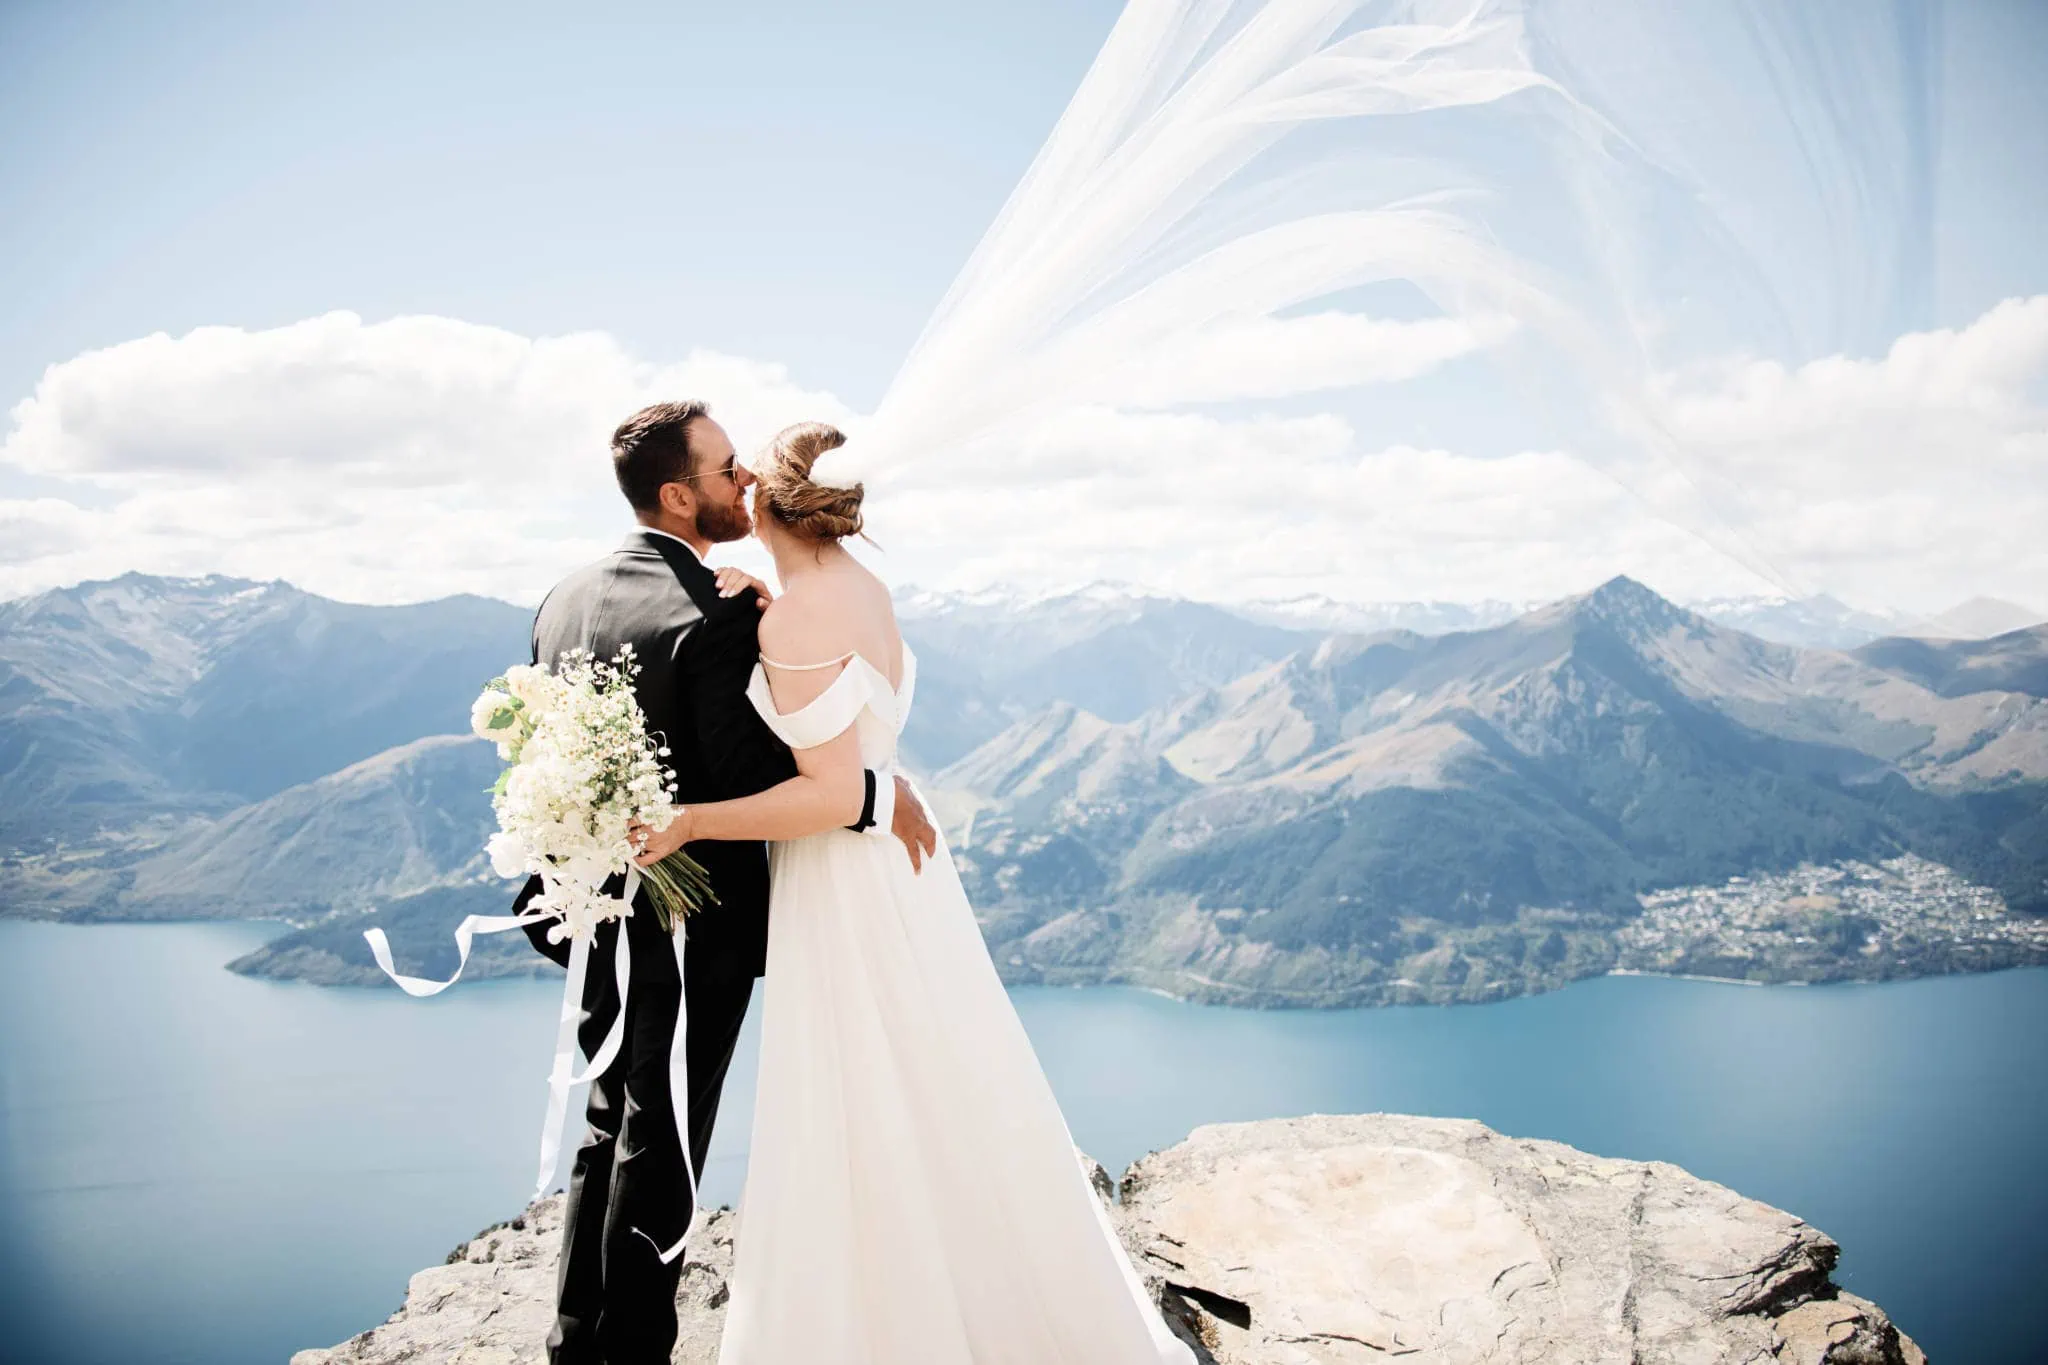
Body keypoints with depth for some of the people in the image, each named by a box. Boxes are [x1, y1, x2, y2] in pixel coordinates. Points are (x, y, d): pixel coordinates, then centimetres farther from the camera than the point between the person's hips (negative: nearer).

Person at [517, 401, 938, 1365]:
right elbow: (752, 775, -25)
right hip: (695, 931, -7)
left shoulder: (566, 599, 3)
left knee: (609, 1129, 21)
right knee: (662, 1151, 7)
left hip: (601, 922, 8)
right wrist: (878, 795, -17)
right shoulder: (715, 616, -22)